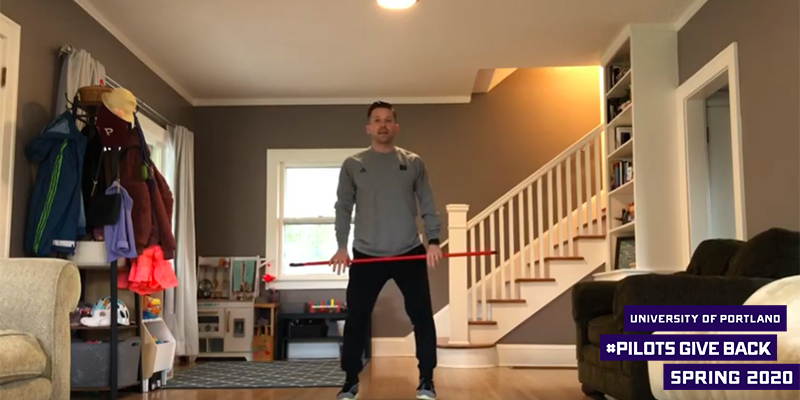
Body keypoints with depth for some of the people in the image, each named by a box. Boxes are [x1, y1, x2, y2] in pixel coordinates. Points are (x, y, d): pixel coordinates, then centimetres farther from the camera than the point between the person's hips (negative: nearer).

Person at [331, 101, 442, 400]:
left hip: (410, 253, 0)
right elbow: (343, 208, 3)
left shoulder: (413, 163, 6)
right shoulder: (353, 165, 5)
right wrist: (341, 246, -7)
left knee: (422, 317, 2)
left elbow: (428, 206, 5)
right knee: (356, 319, 3)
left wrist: (433, 240, -7)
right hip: (366, 256, 0)